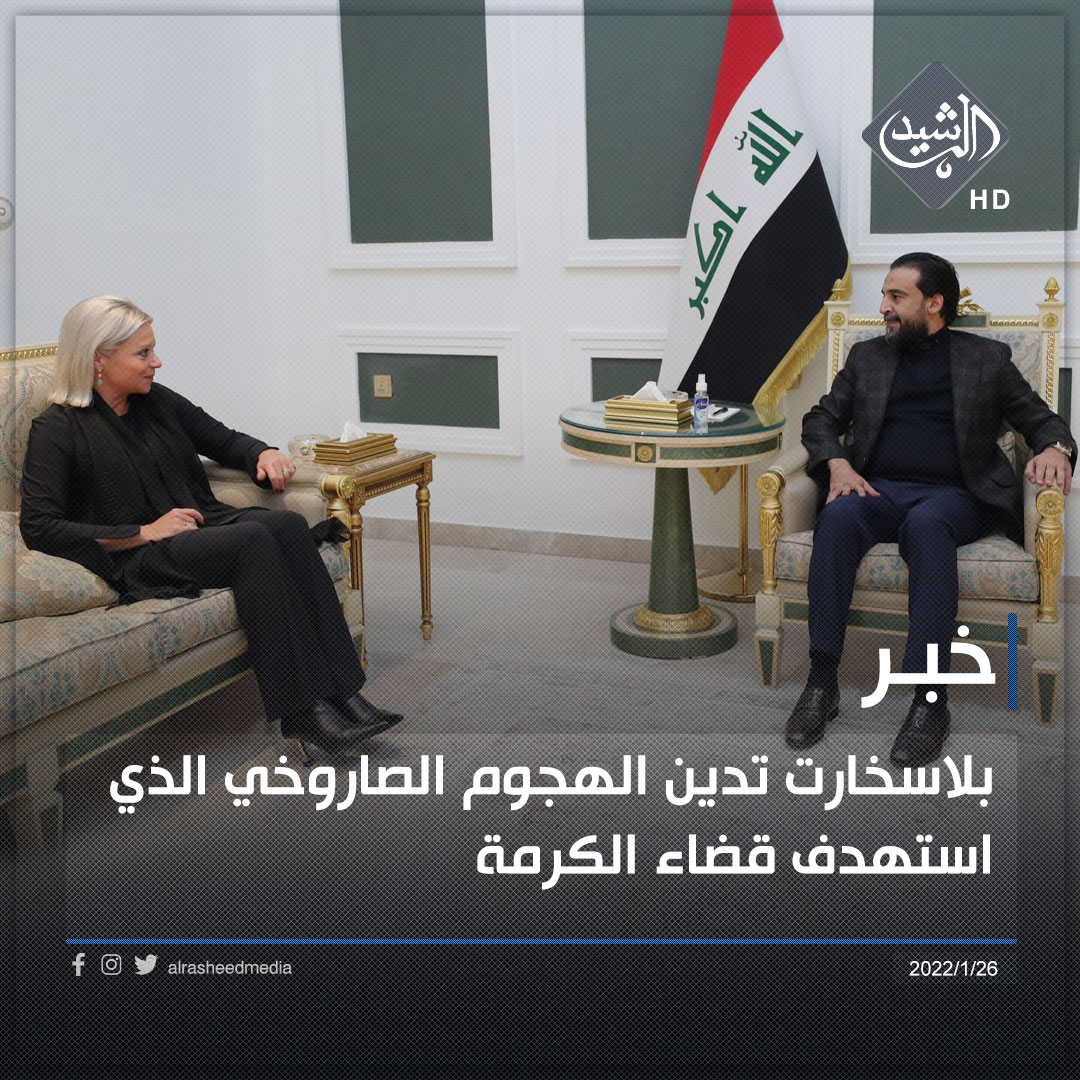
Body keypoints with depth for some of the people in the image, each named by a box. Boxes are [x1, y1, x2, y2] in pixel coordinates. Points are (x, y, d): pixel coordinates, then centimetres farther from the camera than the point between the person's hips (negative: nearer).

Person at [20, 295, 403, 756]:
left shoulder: (157, 402, 16)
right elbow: (38, 527, -12)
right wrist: (144, 532, -16)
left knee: (288, 524, -26)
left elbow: (225, 440, 29)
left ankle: (340, 694, -32)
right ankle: (304, 711, -33)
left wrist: (264, 453, 4)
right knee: (253, 539, -32)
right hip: (136, 561, -6)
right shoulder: (56, 429, -2)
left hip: (202, 525, 6)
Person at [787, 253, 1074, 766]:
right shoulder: (867, 356, 21)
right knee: (838, 516, -34)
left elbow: (1041, 419, 16)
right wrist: (837, 463, -4)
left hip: (952, 494, -2)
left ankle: (930, 698, -41)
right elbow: (821, 418, 17)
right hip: (875, 488, 2)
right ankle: (822, 682, -35)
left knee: (926, 523, -39)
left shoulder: (987, 357, 15)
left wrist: (1056, 448, -8)